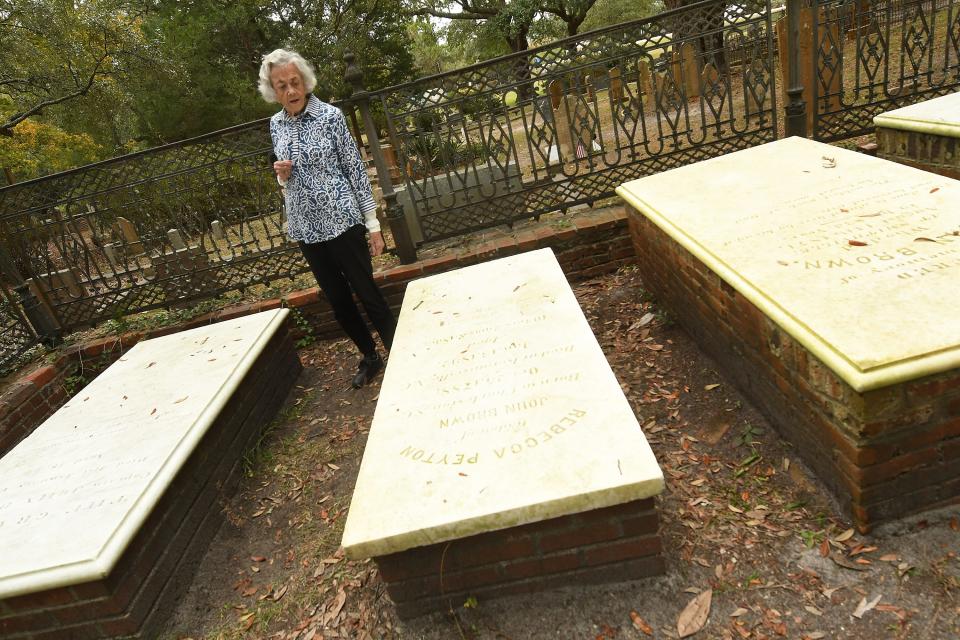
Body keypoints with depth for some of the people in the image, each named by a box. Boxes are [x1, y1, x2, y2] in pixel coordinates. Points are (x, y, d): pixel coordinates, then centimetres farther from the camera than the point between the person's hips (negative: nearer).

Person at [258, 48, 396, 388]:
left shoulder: (330, 115, -8)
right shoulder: (275, 124, 7)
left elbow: (356, 170, -7)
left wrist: (373, 223, -8)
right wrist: (282, 176, -8)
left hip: (341, 220, -5)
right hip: (306, 227, 5)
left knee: (367, 293, 2)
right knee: (337, 300, 13)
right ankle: (369, 356, 32)